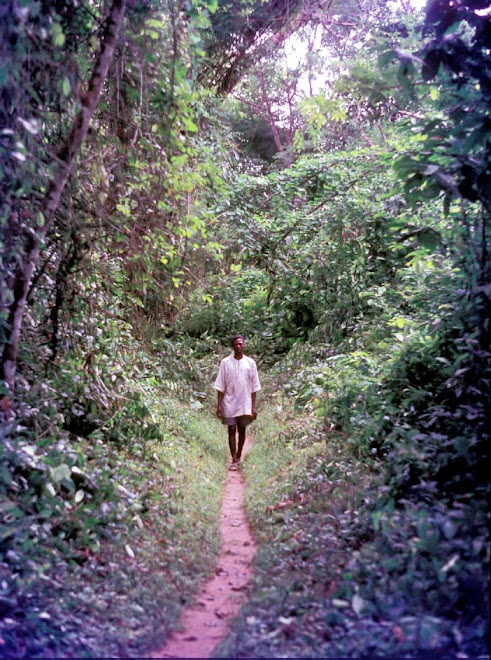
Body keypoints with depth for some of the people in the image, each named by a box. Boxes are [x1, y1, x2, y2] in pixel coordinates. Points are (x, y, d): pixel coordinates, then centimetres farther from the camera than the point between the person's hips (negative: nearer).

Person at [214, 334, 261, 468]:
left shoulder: (250, 363, 1)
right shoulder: (225, 362, -1)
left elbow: (254, 387, 4)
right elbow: (220, 386, 1)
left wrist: (254, 406, 1)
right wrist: (219, 405, -3)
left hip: (245, 404, 1)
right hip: (229, 403, -1)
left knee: (242, 430, 9)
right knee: (232, 430, -2)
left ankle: (239, 456, 23)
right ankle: (234, 460, 1)